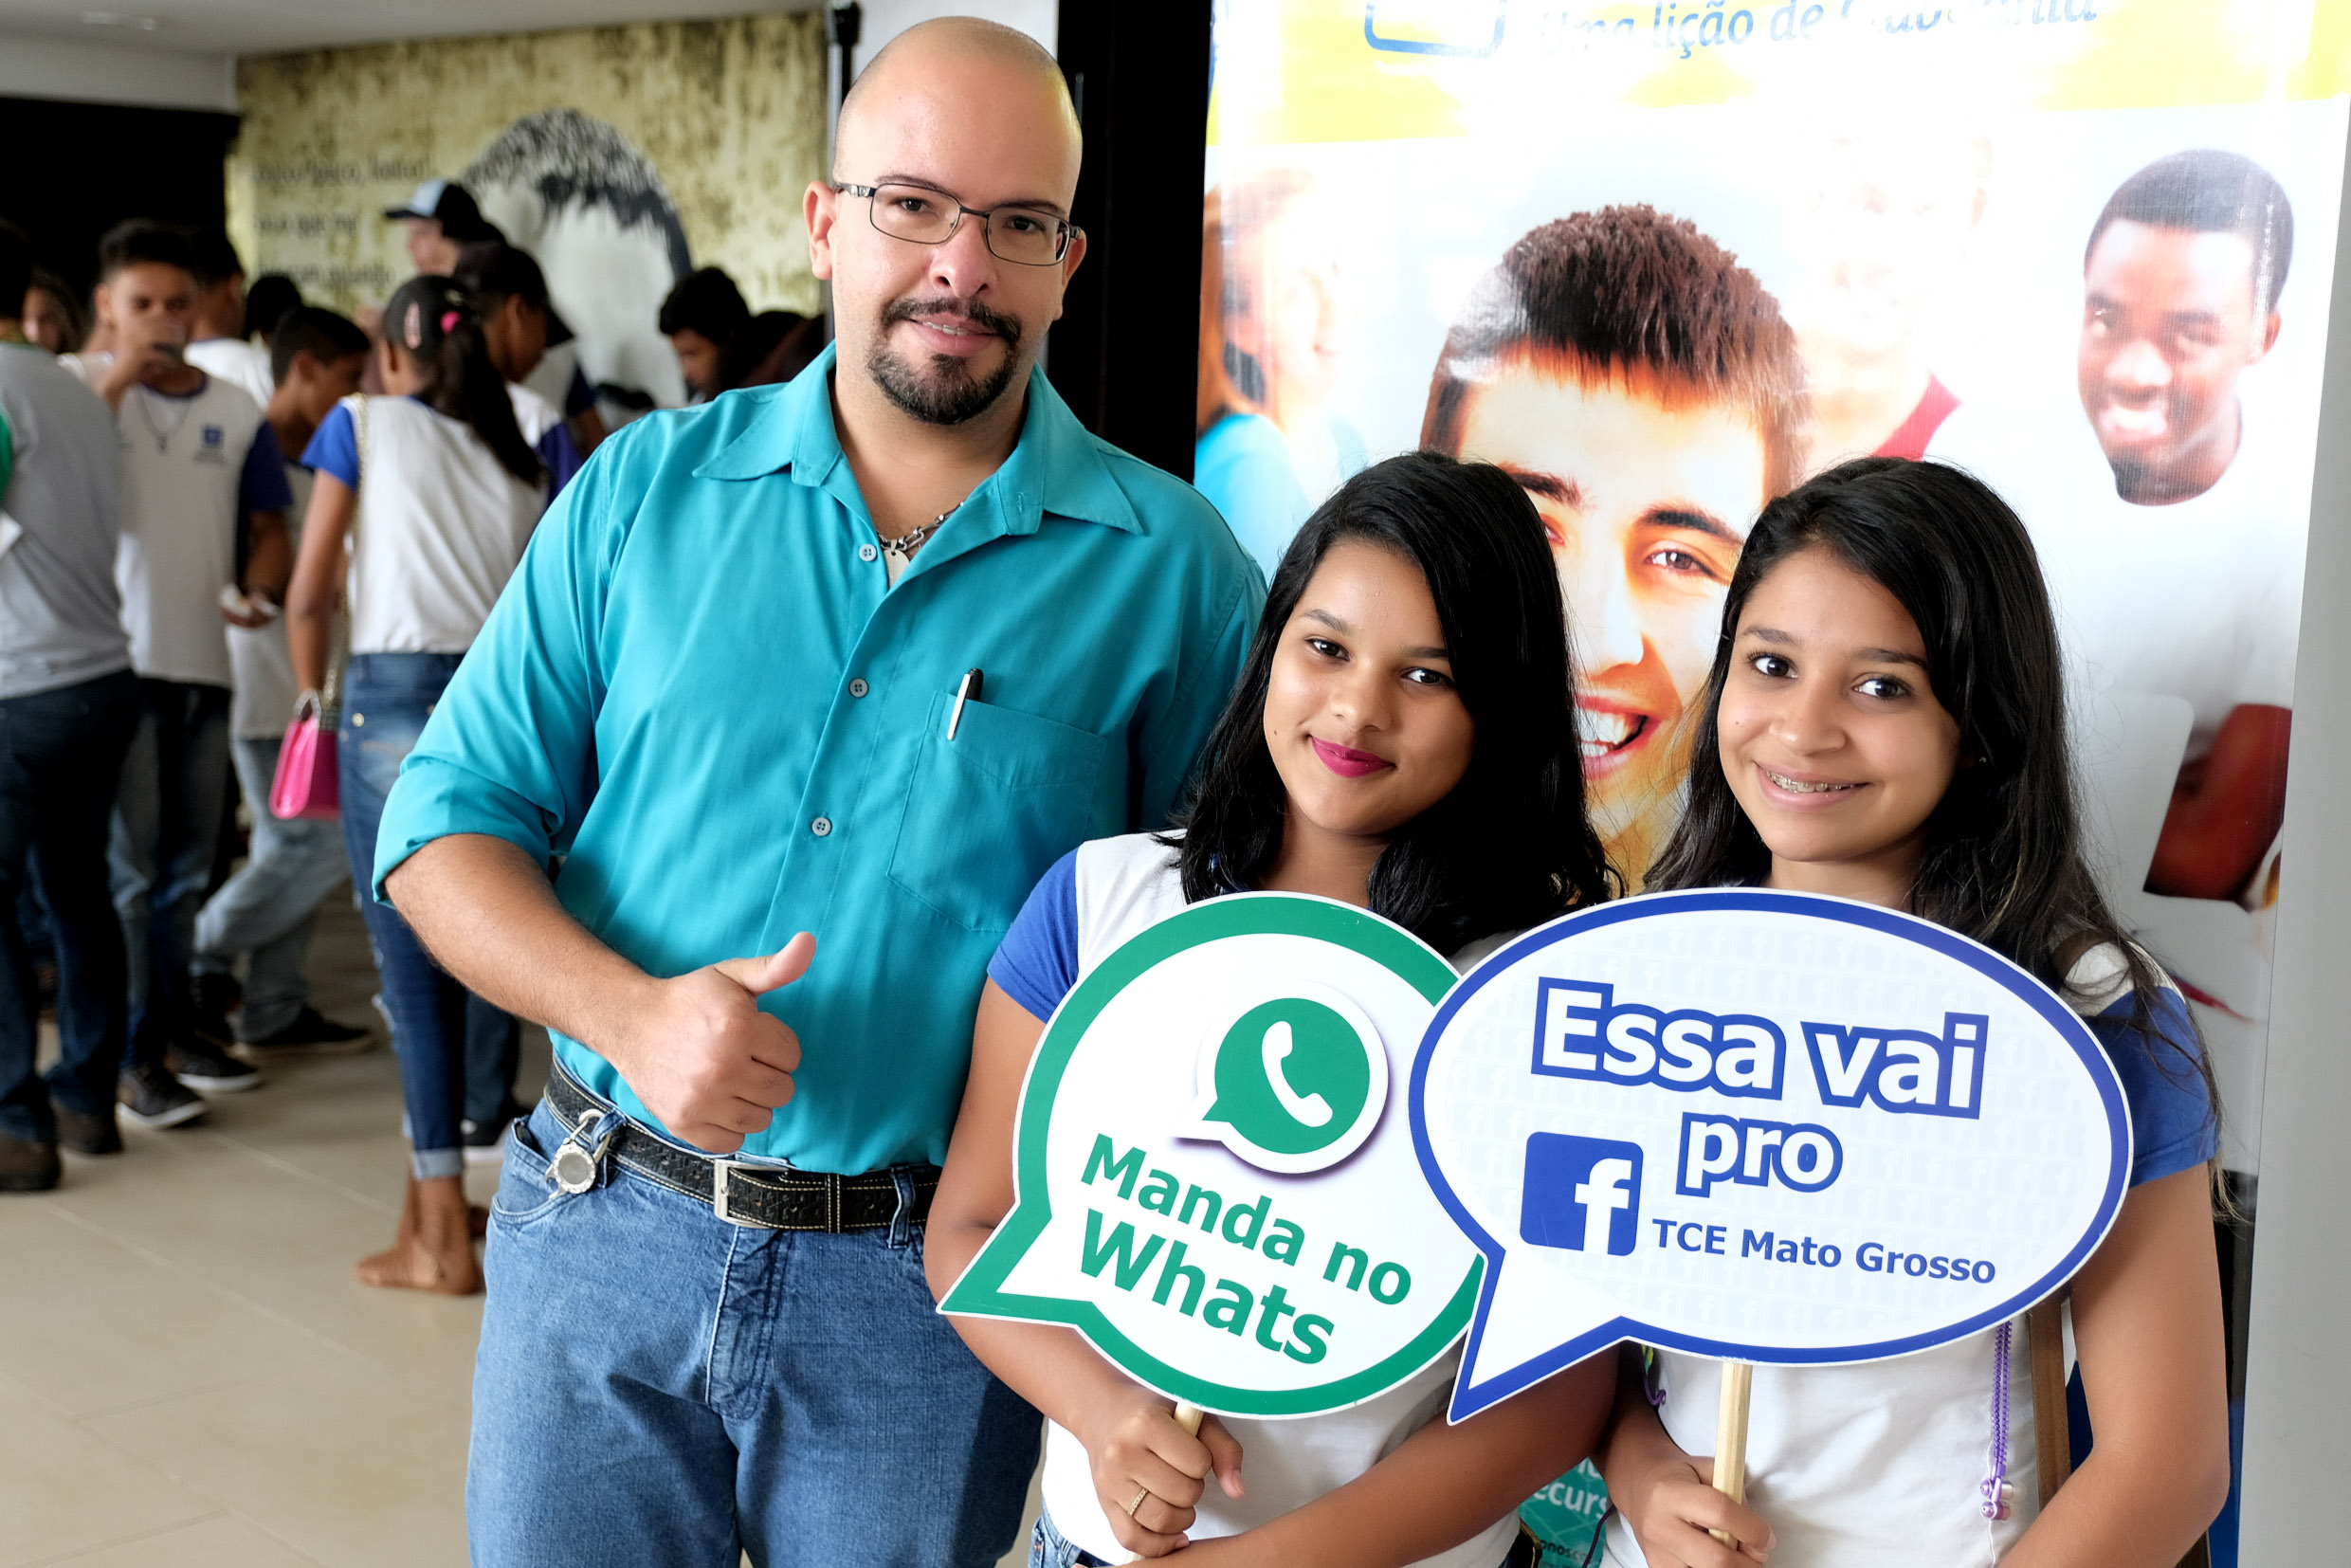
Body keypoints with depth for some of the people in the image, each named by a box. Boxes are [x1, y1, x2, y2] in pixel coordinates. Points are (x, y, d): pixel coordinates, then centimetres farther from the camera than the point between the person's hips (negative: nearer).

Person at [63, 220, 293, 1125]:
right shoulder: (78, 386, 0)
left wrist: (258, 591, -5)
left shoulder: (234, 412, 10)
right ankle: (134, 1057, 2)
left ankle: (176, 1034, 25)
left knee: (187, 867, 13)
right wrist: (116, 380, -17)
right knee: (126, 869, -4)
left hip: (205, 662, 5)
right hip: (117, 661, -4)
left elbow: (266, 524, 15)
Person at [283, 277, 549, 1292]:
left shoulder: (362, 424, 7)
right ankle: (428, 1192, 24)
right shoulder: (518, 456, 18)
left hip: (398, 694, -4)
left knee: (413, 970, -1)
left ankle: (443, 1241, 1)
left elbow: (309, 599, 6)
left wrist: (312, 691, 22)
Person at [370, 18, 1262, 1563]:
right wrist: (629, 1012, -16)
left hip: (928, 1280, -1)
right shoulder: (646, 492, 1)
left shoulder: (1169, 566, -5)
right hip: (602, 1226, 2)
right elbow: (447, 822, 2)